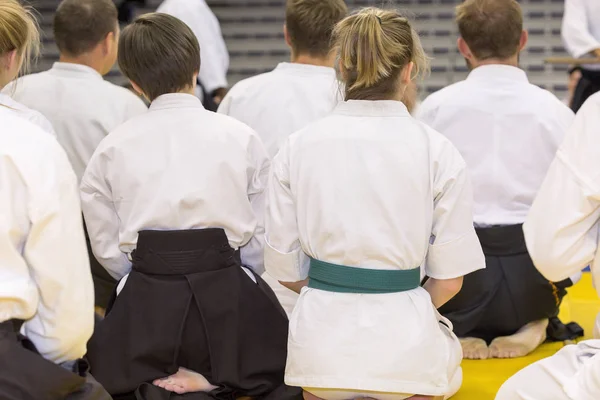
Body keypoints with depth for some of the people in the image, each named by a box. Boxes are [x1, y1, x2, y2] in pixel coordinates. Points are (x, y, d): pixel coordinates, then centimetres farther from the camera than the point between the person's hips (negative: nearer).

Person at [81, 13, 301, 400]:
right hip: (228, 296, -1)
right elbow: (262, 235, 0)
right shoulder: (241, 137, -1)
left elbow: (107, 244, 3)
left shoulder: (113, 147, 1)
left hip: (147, 300, 2)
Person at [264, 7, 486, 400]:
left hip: (322, 334, 3)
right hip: (403, 338, -2)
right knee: (444, 349, 31)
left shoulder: (297, 147, -2)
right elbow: (449, 278, -3)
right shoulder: (437, 151, -7)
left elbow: (284, 268, 2)